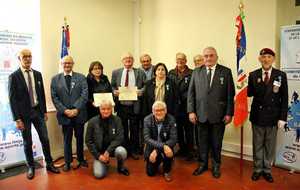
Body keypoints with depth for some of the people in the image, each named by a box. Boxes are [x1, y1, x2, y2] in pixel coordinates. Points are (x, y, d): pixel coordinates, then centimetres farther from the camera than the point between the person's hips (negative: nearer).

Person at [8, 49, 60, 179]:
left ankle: (49, 164, 22)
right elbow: (12, 99, -9)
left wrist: (44, 111, 9)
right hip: (23, 113, -3)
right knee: (27, 143, 9)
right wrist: (17, 119, -13)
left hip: (38, 111, 4)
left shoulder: (38, 74, 6)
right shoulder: (14, 76, -8)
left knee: (45, 139, 7)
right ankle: (31, 167, 25)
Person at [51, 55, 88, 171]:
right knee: (67, 139, 8)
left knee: (79, 137, 12)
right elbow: (54, 98, 0)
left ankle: (81, 159, 29)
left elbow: (84, 95, -4)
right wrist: (64, 110, -11)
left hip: (79, 113, 0)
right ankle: (67, 162, 22)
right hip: (64, 114, 0)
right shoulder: (55, 79, 6)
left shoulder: (81, 77, 4)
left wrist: (76, 109, -14)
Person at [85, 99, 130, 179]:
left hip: (112, 148, 0)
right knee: (99, 174, -17)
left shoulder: (117, 120, -9)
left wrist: (108, 151, -21)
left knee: (121, 151, -33)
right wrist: (98, 155, -10)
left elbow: (119, 138, -11)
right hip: (99, 151, 0)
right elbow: (88, 141, -2)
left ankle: (121, 167, 1)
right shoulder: (92, 122, -7)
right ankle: (104, 162, 19)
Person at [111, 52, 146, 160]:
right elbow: (112, 86, 10)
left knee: (134, 129, 7)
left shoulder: (140, 73, 5)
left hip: (134, 106, -1)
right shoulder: (116, 73, 8)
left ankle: (134, 151, 21)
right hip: (121, 106, 1)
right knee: (123, 129, 11)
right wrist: (114, 91, -10)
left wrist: (141, 91, -16)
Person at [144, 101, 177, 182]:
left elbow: (173, 139, -22)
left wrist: (157, 151, -30)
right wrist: (162, 146, -40)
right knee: (150, 172, -4)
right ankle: (158, 161, 31)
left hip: (166, 146, -1)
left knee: (169, 152, -33)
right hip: (152, 147, 1)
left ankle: (167, 171, -2)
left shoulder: (171, 119, -18)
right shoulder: (147, 120, -16)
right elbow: (147, 139, -24)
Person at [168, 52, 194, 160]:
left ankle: (190, 151, 15)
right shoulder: (171, 73, 10)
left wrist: (183, 98, -12)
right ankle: (182, 148, 28)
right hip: (175, 106, 4)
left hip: (186, 106, -4)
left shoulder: (191, 73, -4)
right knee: (178, 129, 13)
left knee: (188, 130, 3)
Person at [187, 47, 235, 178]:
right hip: (201, 114, 2)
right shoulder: (196, 72, 5)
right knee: (202, 142, 13)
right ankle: (203, 164, 31)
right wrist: (191, 111, -3)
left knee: (216, 143, 12)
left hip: (219, 115, -1)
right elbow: (191, 93, 4)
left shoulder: (226, 72, 0)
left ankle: (216, 166, 31)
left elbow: (230, 94, -2)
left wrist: (229, 113, -6)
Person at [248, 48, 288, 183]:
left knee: (270, 145, 13)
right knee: (257, 144, 12)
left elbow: (284, 99, -3)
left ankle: (267, 170, 29)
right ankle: (257, 169, 28)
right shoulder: (253, 75, 0)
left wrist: (282, 117, -7)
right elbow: (249, 94, -2)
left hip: (273, 116, 0)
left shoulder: (281, 75, -2)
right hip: (257, 115, 0)